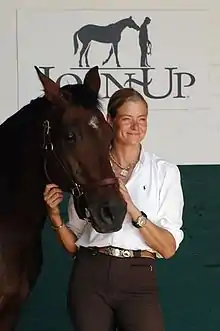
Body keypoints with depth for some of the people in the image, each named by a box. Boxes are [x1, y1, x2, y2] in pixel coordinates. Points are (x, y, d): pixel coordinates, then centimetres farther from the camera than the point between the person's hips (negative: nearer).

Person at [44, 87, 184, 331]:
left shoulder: (165, 172, 4)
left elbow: (168, 248, -4)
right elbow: (72, 245, 10)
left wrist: (132, 209, -15)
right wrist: (55, 215, -7)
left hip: (138, 281, -1)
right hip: (90, 277, 1)